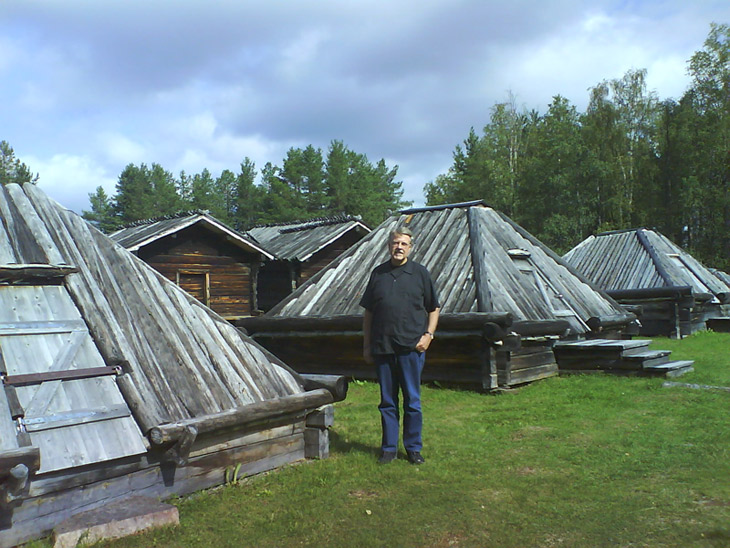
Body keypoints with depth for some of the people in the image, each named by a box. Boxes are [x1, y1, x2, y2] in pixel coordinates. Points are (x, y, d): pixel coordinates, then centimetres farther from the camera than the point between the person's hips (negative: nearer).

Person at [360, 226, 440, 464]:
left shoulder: (420, 273, 4)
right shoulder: (378, 273, 9)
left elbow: (434, 308, 9)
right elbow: (368, 312, 13)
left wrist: (428, 334, -4)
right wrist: (366, 345, 10)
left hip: (411, 347, -2)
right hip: (383, 347, 2)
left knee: (412, 400, 5)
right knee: (387, 401, 9)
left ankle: (413, 448, 16)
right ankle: (389, 448, 19)